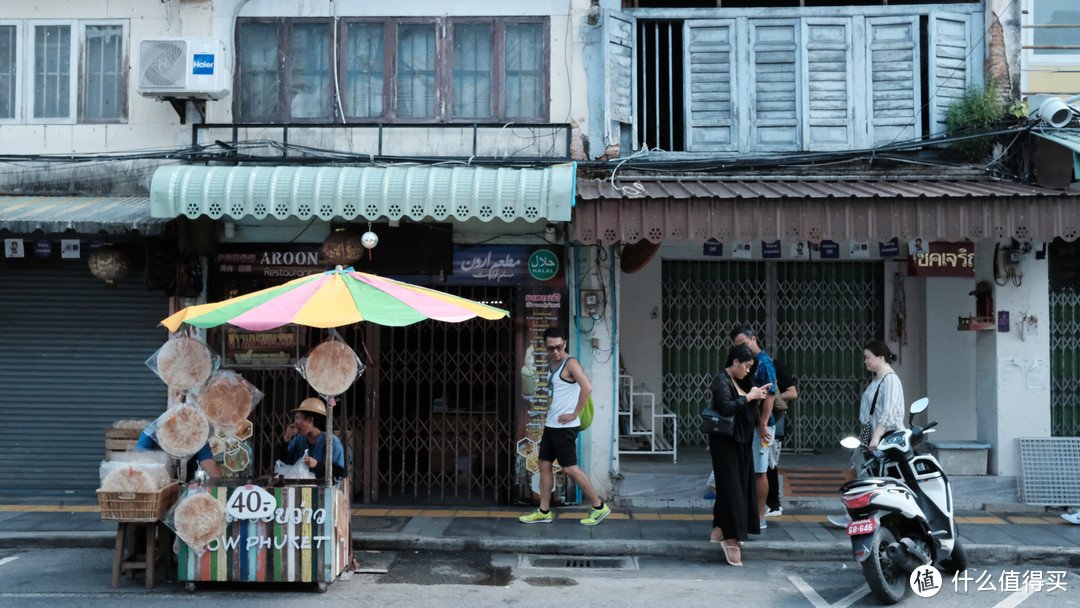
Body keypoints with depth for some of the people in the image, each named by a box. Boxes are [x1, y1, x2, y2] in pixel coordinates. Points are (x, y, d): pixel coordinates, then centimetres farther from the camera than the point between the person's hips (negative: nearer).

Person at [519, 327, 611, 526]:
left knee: (570, 468, -6)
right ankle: (544, 511, 19)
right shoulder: (551, 362, 12)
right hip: (551, 424, 9)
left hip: (565, 427, -9)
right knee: (544, 465, 10)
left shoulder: (570, 363, -14)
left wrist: (574, 414, -22)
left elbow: (587, 388, -28)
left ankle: (599, 507, 5)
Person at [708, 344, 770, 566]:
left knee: (739, 485, 13)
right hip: (726, 442, -9)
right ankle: (730, 539, -2)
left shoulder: (736, 382, 13)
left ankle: (719, 530, 23)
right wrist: (749, 397, -20)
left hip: (740, 443, 9)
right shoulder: (722, 381, -14)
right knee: (731, 487, -7)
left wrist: (755, 395, 5)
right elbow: (726, 407, -29)